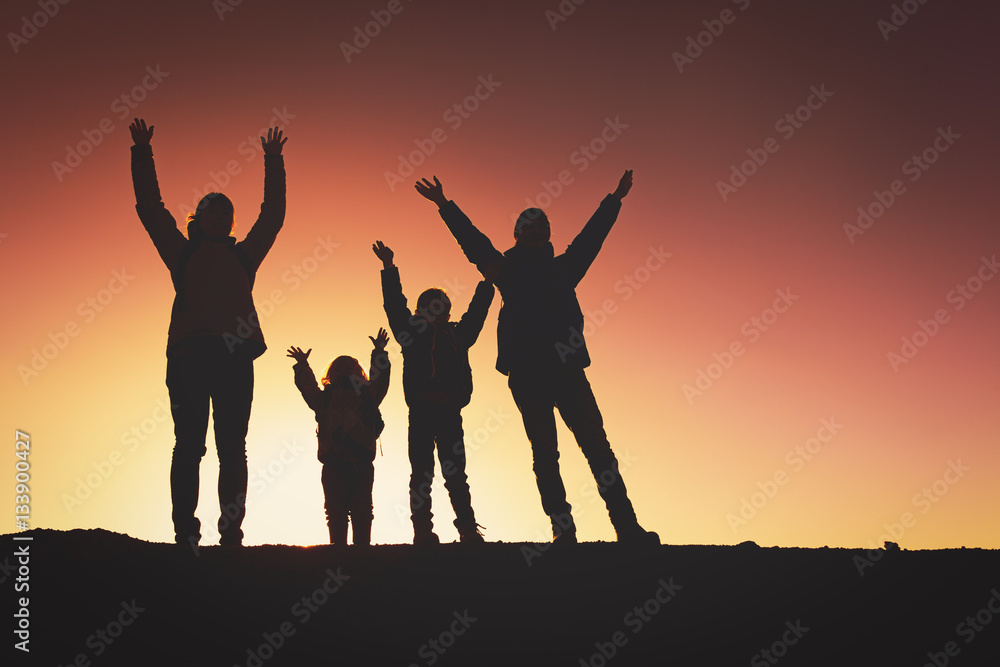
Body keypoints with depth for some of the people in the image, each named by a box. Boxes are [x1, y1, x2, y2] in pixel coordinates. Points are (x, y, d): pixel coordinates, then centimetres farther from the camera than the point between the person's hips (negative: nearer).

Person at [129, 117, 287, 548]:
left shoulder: (243, 255, 25)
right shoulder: (182, 253, 22)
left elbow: (273, 214, 27)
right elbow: (150, 207, 21)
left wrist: (273, 163, 29)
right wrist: (142, 154, 19)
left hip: (234, 355, 1)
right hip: (188, 353, -1)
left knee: (232, 447, -3)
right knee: (188, 444, -7)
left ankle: (231, 533, -4)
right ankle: (185, 534, -8)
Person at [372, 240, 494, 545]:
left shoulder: (457, 335, 19)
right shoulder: (414, 332, 11)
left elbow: (477, 312, 26)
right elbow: (395, 306, 4)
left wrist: (487, 283, 26)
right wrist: (389, 269, -2)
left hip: (450, 411, 3)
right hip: (422, 410, -3)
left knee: (456, 474, 3)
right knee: (422, 471, -2)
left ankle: (469, 530, 2)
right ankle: (423, 531, -4)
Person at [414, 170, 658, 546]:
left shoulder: (563, 268, 20)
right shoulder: (508, 270, 11)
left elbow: (591, 235, 30)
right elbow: (472, 241, 12)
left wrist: (615, 200, 39)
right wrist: (445, 206, 13)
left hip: (568, 370, 3)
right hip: (527, 374, -2)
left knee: (596, 446, -4)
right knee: (545, 454, -1)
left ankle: (627, 528, -6)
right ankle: (563, 531, 1)